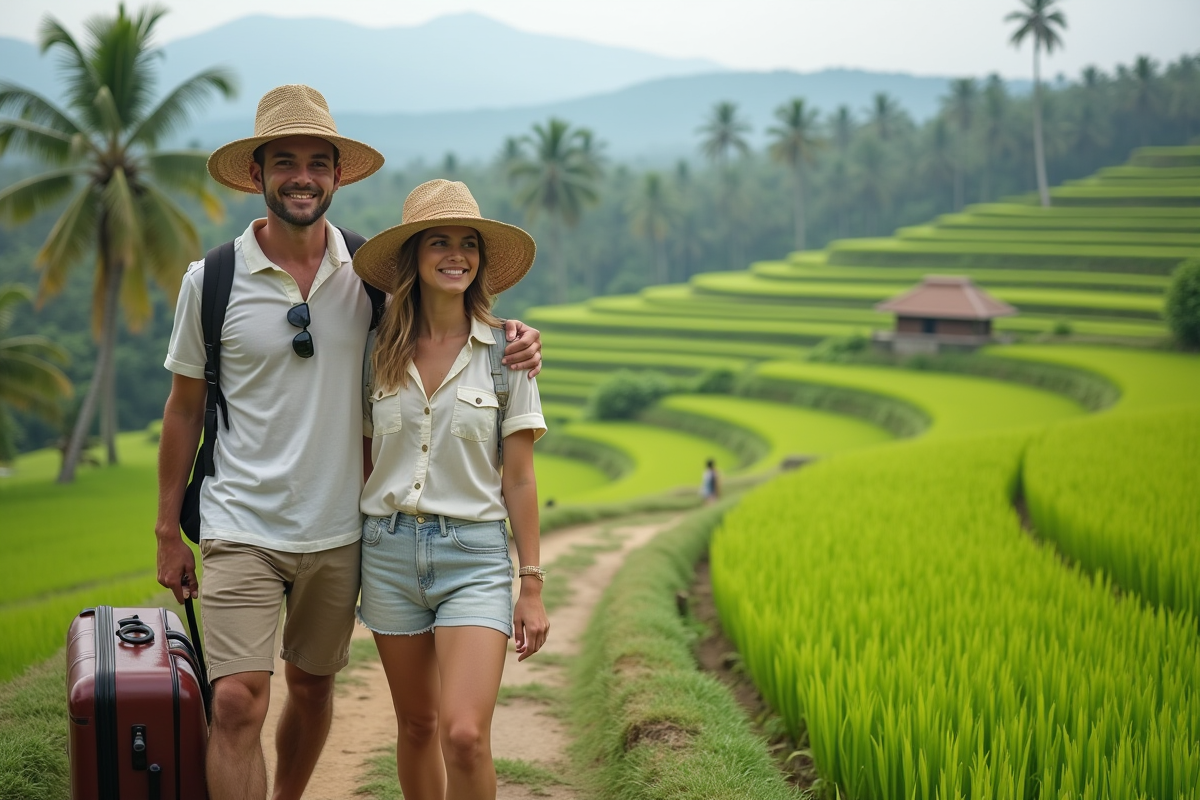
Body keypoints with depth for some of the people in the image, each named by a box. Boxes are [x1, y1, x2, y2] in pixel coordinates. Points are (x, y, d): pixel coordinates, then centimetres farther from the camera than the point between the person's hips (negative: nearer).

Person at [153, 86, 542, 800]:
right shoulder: (212, 281, -5)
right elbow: (185, 408, 4)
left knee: (312, 686, 17)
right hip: (241, 527, -2)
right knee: (237, 701, -13)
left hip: (337, 528, 3)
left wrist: (514, 336, -7)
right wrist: (168, 533, 6)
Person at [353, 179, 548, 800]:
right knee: (416, 726, 12)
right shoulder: (381, 352, 4)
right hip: (389, 549, 3)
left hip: (476, 555, -3)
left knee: (465, 734, -16)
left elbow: (518, 479, 0)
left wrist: (532, 587, -2)